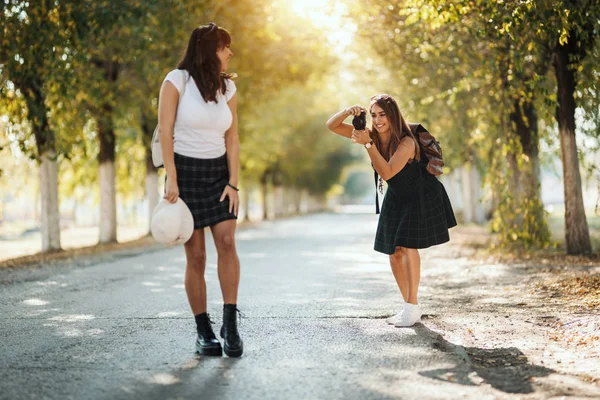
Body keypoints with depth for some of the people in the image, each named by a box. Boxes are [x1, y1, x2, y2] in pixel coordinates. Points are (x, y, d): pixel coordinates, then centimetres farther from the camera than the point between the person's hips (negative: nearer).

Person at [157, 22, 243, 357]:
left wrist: (233, 182, -3)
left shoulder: (228, 87, 8)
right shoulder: (176, 81, -4)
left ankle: (231, 324, -9)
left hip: (219, 172, 4)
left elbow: (232, 138, 6)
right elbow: (165, 132, -7)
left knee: (227, 241, -15)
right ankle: (204, 332, 7)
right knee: (196, 256, -3)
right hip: (185, 171, -3)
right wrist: (172, 180, -14)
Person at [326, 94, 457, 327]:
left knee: (407, 245, -16)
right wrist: (347, 112, -33)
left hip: (422, 197, -7)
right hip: (396, 198, 7)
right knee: (393, 251, 6)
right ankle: (409, 306, 18)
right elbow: (331, 126, -13)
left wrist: (368, 144, -42)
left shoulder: (406, 142, -29)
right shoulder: (371, 135, -12)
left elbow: (387, 173, -39)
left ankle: (412, 308, -8)